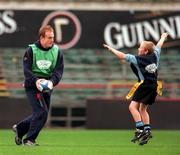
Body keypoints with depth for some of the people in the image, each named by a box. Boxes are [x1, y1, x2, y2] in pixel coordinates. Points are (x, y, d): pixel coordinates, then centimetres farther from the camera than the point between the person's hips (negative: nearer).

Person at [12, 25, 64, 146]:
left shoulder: (57, 51, 3)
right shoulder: (31, 50, -5)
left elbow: (59, 70, -3)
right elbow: (26, 69, -10)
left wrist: (52, 81, -23)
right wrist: (35, 80, -29)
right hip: (33, 86, -5)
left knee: (40, 114, 10)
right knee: (42, 112, -16)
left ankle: (19, 128, 33)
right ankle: (29, 139, -4)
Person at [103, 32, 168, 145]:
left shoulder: (138, 59, -9)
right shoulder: (155, 56, 8)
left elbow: (122, 56, -8)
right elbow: (159, 45, 28)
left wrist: (110, 49, 3)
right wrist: (163, 37, 47)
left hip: (144, 86, -8)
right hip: (154, 87, 8)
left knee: (133, 107, -11)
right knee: (143, 109, 17)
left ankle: (140, 129, -24)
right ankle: (147, 130, 7)